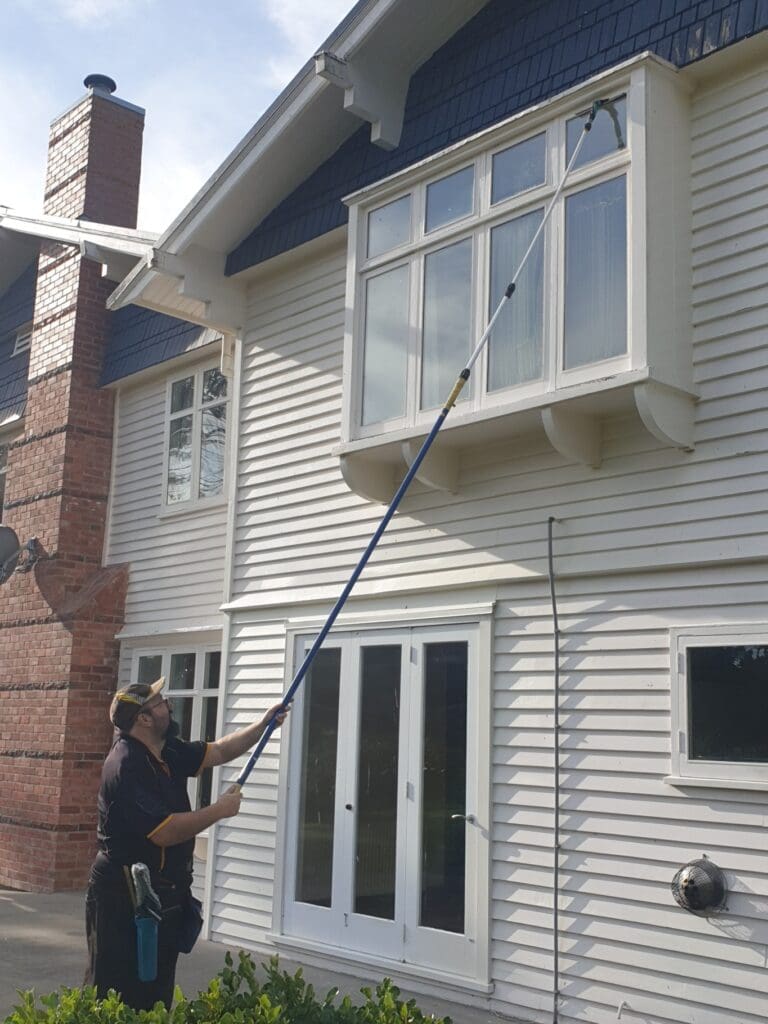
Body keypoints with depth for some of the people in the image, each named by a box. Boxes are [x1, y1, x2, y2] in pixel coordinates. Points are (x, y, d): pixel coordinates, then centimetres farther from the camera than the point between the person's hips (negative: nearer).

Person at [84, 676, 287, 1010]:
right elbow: (164, 832, -27)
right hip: (125, 898, -9)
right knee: (118, 996, -1)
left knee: (156, 995, 16)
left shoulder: (168, 753, 5)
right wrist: (219, 810, -17)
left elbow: (219, 752, 18)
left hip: (163, 894, 9)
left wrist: (263, 725, 8)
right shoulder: (125, 768, -23)